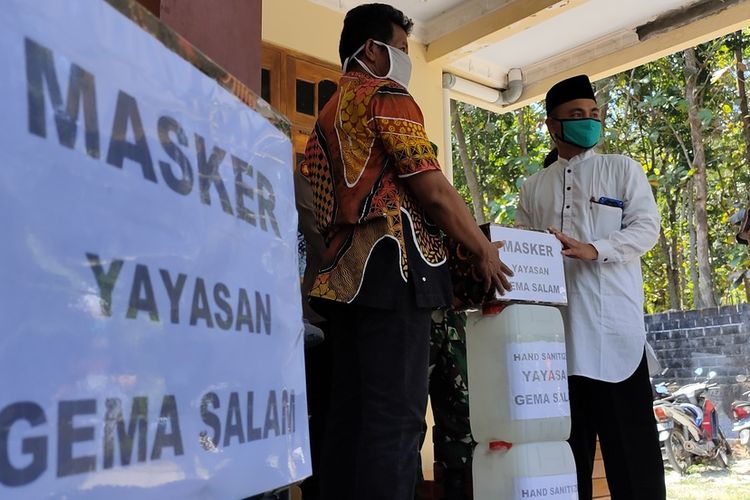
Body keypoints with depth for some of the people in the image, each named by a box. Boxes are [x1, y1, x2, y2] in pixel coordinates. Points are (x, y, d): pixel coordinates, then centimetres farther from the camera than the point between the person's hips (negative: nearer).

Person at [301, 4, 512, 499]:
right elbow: (433, 190, -8)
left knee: (351, 412, 8)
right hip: (390, 265, -9)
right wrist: (483, 249, 2)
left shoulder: (328, 114, 26)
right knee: (395, 416, -10)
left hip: (344, 271, 9)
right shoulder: (386, 95, -1)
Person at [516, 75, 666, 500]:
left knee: (628, 431, -1)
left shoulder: (622, 169, 10)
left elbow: (647, 228, -1)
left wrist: (593, 249, -17)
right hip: (556, 322, 3)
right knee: (567, 431, 7)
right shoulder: (534, 187, 17)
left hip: (613, 320, -2)